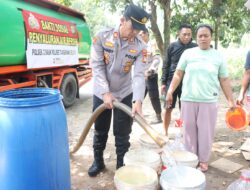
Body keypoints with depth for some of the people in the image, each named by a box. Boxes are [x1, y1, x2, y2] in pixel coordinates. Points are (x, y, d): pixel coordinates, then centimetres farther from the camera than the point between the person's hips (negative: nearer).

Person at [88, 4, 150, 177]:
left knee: (122, 133, 6)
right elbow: (97, 66, -14)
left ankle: (122, 165, 24)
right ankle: (98, 161, 33)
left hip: (125, 94, 0)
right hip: (101, 93, 0)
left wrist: (138, 100, -33)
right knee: (100, 130, 14)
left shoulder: (141, 47, -13)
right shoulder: (102, 37, -15)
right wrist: (105, 92, -21)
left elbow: (139, 75, -19)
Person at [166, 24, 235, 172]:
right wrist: (170, 91, 0)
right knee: (190, 130, 9)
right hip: (189, 99, 0)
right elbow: (178, 74, 6)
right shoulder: (188, 53, 4)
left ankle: (203, 160, 24)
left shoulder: (218, 57, 5)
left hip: (209, 101, 0)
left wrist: (231, 100, 6)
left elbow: (224, 80, 8)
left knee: (206, 132, 6)